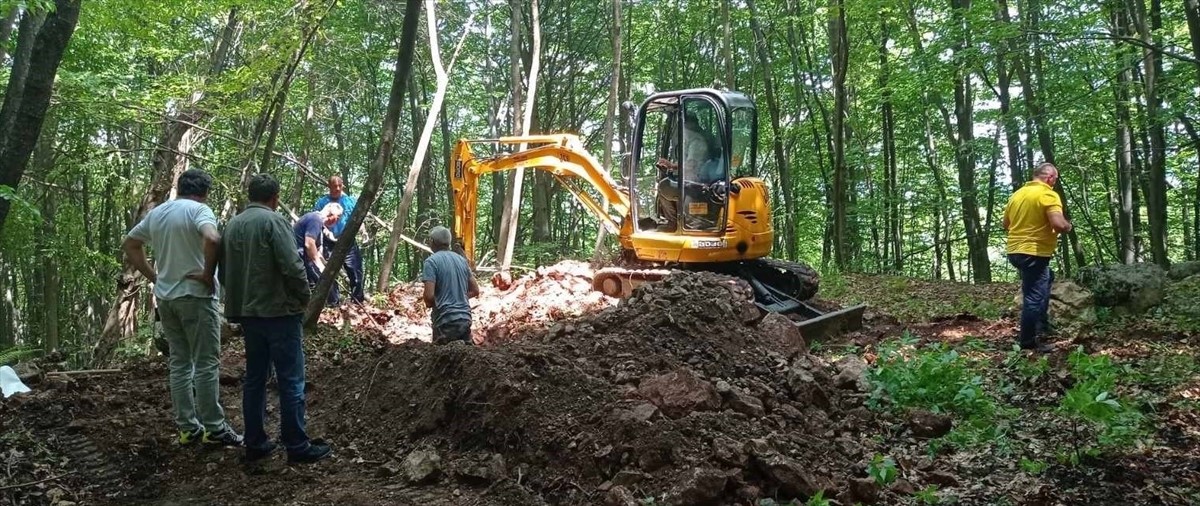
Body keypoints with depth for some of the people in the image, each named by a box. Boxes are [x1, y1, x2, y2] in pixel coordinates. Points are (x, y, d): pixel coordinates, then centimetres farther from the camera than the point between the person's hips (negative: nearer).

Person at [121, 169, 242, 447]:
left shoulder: (156, 213, 11)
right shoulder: (199, 210, -11)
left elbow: (129, 244, 20)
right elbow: (212, 239, -30)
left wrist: (153, 276, 14)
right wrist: (208, 274, -17)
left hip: (165, 296, 7)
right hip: (195, 295, -7)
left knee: (178, 363, 12)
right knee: (206, 363, -1)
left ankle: (187, 427, 16)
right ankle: (213, 428, 2)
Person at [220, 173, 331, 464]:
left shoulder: (233, 225, 11)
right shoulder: (273, 221, -11)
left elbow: (225, 272, 15)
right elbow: (292, 266, -18)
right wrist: (304, 298, -5)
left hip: (247, 312, 8)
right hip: (279, 311, -8)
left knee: (254, 377, 14)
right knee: (291, 380, -3)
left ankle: (255, 444, 18)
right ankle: (297, 447, 0)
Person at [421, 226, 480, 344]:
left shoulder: (431, 261, -7)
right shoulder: (461, 259, 12)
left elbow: (429, 296, -15)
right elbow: (475, 291, 16)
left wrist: (429, 304, 6)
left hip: (446, 321, -5)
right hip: (465, 318, 5)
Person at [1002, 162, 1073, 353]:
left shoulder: (1017, 194, 12)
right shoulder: (1048, 195, -13)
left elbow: (1005, 224, 20)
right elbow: (1059, 224, -24)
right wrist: (1068, 226, -2)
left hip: (1015, 250, 9)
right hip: (1034, 253, -9)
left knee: (1047, 278, 30)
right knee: (1035, 296, -2)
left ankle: (1041, 325, 31)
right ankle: (1028, 341, 3)